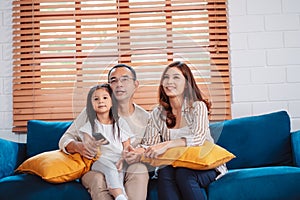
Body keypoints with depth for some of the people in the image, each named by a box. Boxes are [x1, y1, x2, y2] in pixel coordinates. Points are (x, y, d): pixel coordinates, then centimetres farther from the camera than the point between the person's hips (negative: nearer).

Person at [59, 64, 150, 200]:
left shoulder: (145, 117, 5)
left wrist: (138, 155, -19)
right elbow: (65, 139, 3)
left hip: (127, 170, 1)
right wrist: (78, 147, -21)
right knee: (98, 178, -35)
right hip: (94, 169, -1)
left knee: (139, 168, -32)